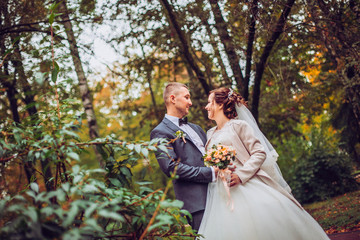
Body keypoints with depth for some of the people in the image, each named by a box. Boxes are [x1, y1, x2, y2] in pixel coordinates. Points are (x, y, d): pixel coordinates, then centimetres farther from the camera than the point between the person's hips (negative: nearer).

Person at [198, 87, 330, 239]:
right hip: (222, 195, 5)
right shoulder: (210, 134, 19)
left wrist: (241, 175, -19)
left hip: (247, 185, -5)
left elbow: (259, 153, -6)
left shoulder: (239, 126, 2)